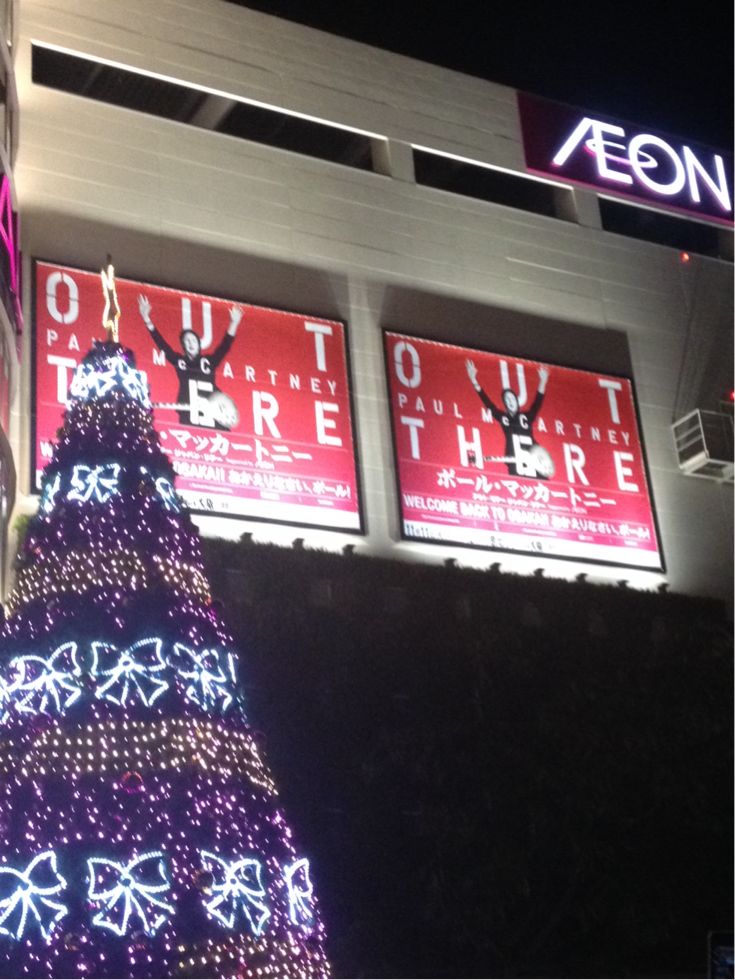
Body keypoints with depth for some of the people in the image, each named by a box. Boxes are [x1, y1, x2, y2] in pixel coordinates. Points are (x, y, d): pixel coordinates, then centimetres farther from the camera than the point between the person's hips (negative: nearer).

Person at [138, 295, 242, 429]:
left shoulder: (209, 361, 18)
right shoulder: (178, 360, 16)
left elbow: (225, 345, 10)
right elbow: (161, 342, 12)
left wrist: (234, 323, -3)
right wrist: (146, 318, 6)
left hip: (212, 410, 1)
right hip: (189, 413, -1)